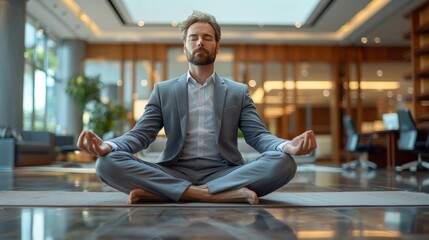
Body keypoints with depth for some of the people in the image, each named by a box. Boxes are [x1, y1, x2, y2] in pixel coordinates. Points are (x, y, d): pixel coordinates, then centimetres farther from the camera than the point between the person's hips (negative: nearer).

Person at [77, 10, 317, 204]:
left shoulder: (238, 92, 14)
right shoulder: (164, 90, 14)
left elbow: (258, 135, 3)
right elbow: (141, 134, 5)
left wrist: (287, 146, -22)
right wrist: (108, 145, -20)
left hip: (223, 173, 0)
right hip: (173, 173, 0)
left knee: (283, 162, -28)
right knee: (108, 163, -25)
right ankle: (225, 193, -32)